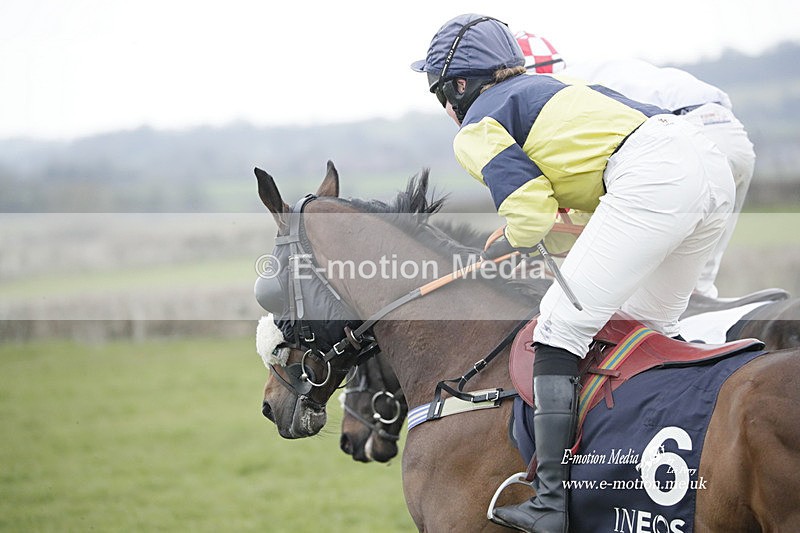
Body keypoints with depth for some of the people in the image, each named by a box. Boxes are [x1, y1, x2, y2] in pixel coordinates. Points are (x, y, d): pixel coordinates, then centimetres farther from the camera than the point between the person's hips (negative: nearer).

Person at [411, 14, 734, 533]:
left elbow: (532, 213, -3)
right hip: (714, 164, 9)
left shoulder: (475, 129, 9)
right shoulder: (549, 86, 34)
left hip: (650, 179, -9)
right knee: (651, 324, 22)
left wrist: (507, 244, 19)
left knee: (562, 326, -6)